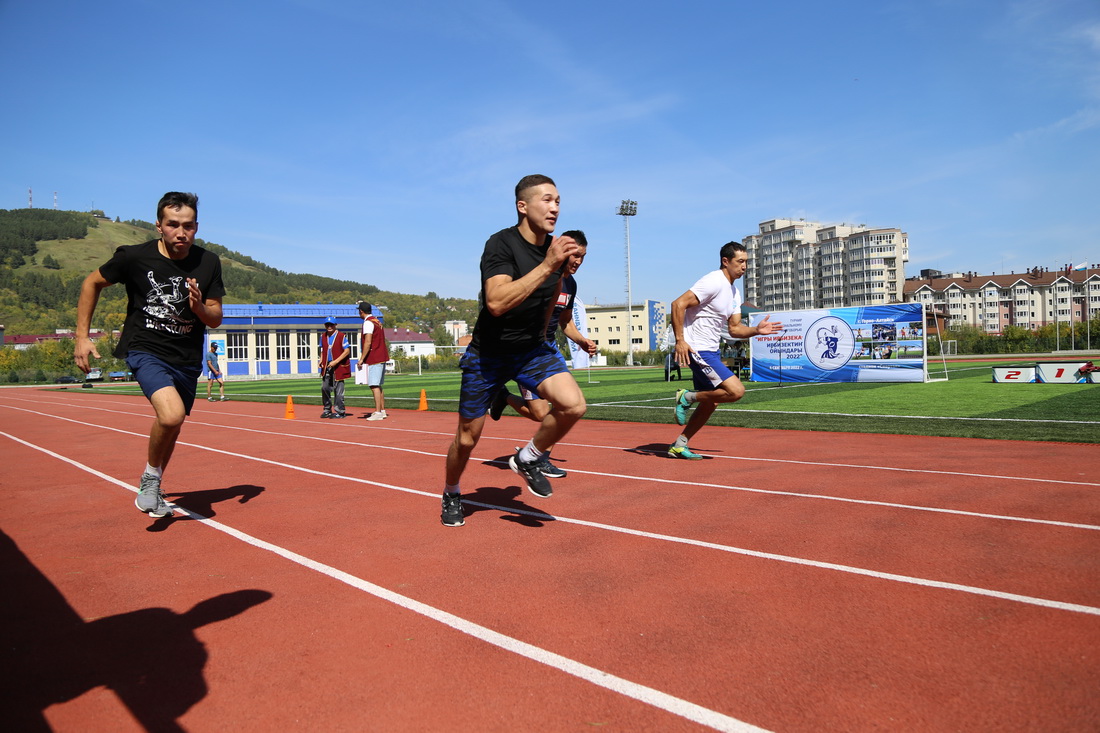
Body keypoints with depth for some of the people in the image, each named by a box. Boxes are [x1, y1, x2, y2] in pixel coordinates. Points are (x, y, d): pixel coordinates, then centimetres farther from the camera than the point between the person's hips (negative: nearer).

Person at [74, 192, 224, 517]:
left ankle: (151, 488, 42)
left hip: (188, 359, 4)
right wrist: (82, 336, 3)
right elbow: (92, 283, 7)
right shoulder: (134, 257, -11)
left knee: (171, 427, 15)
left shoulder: (208, 263, -5)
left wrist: (199, 306, -23)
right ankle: (151, 477, 1)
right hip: (145, 350, -4)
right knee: (172, 415, -28)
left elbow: (216, 320, 0)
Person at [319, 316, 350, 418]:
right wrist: (321, 360, 4)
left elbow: (347, 351, -13)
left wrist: (336, 361, -20)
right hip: (326, 366, 6)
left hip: (339, 366, -6)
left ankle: (340, 411, 5)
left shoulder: (341, 336, -9)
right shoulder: (323, 336, 9)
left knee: (338, 389, -3)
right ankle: (327, 410, 23)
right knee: (324, 388, 9)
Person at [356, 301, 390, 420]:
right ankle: (382, 410, 17)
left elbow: (368, 342, -19)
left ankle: (378, 413, -13)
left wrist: (361, 359, -16)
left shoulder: (368, 322, -11)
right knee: (378, 386, 14)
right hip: (381, 357, 10)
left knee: (374, 386, -10)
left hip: (374, 359, -10)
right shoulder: (377, 321, 17)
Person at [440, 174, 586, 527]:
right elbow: (496, 303, -35)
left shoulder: (558, 248, -1)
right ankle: (451, 493, 38)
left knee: (573, 405, -21)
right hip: (488, 353, -4)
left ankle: (527, 458, 6)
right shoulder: (501, 244, -20)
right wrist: (546, 266, -37)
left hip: (533, 348, 5)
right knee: (467, 438, 7)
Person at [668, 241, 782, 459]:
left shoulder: (734, 292, 15)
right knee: (736, 391, -18)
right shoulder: (713, 282, -15)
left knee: (710, 402, 14)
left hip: (710, 351, 10)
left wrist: (757, 330, -3)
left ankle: (680, 445, 23)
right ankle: (687, 397, -1)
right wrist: (679, 340, -26)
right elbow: (678, 304, -22)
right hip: (697, 350, -10)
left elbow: (734, 328, 15)